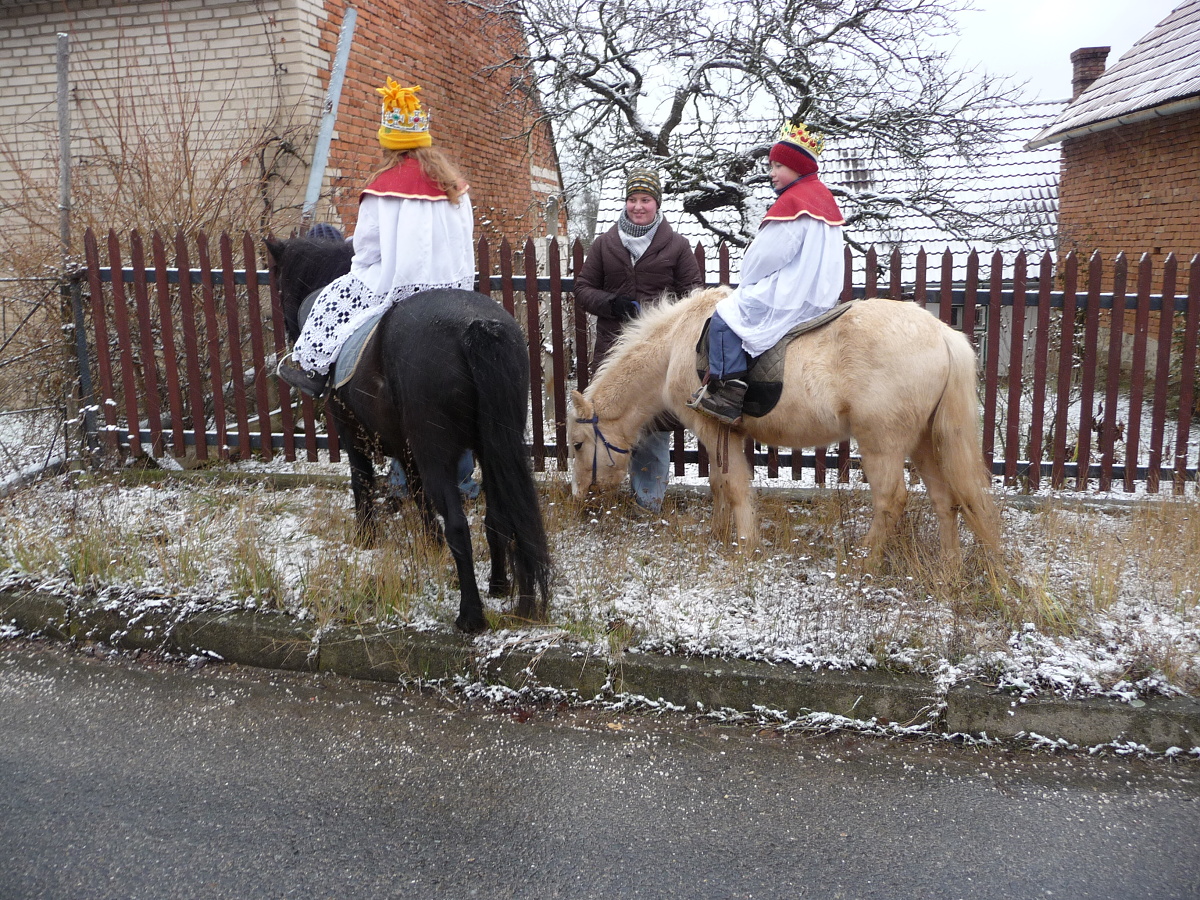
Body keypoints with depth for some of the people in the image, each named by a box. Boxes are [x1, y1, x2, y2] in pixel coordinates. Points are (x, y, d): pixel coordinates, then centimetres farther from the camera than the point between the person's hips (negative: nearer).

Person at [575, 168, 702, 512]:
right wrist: (609, 303, -7)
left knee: (654, 424, 2)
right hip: (613, 347, 2)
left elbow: (692, 293, 5)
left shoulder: (676, 245, 6)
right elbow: (583, 286, 13)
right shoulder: (605, 243, 11)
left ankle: (649, 496, 15)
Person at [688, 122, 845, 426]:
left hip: (791, 299, -11)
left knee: (726, 316, -12)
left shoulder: (792, 202, -14)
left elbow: (767, 255, -17)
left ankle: (729, 394, -19)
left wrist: (745, 284, 2)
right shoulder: (824, 197, 17)